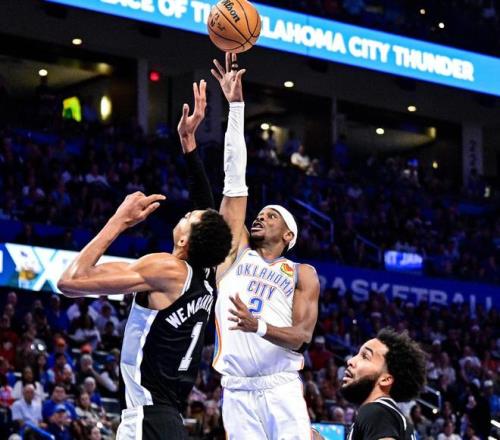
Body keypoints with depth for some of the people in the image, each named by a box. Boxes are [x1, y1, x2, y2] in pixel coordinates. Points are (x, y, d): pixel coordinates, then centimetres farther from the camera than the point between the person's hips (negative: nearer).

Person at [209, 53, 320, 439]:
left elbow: (302, 336, -2)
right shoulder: (235, 252, 14)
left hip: (281, 389, -1)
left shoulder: (302, 274, 10)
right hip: (237, 392, 2)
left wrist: (259, 326, -22)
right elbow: (235, 178, 10)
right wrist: (236, 106, 6)